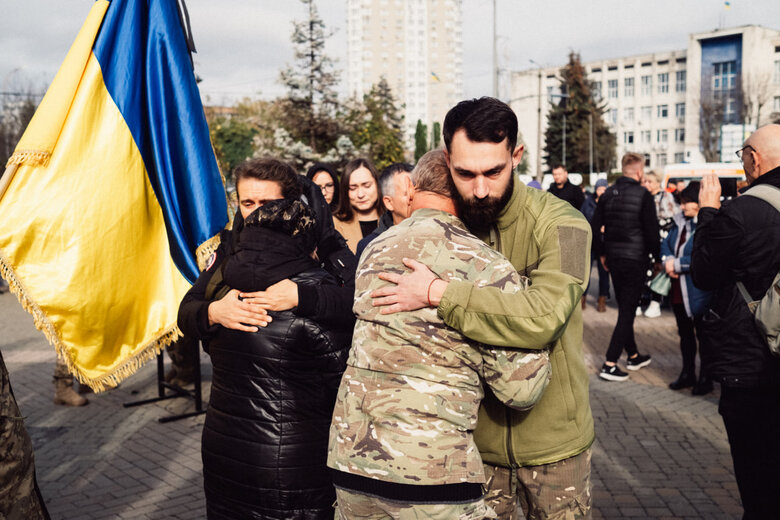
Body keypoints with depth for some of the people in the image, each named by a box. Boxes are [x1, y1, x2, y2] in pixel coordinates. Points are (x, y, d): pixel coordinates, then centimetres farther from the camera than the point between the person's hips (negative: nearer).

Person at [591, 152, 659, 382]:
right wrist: (658, 257, 1)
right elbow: (652, 231, -13)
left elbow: (595, 227, 6)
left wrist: (602, 253, 16)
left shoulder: (608, 193, 4)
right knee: (627, 312, -2)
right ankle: (609, 365, -5)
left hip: (613, 258, 6)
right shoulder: (643, 195, -12)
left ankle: (633, 356, 32)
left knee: (625, 309, 18)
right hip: (635, 259, -6)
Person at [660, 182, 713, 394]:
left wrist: (677, 264, -20)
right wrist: (668, 260, -7)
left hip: (699, 292, -8)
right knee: (685, 334, 19)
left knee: (703, 335, 7)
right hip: (679, 290, 8)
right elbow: (666, 244, 14)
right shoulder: (680, 222, 8)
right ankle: (687, 374, 33)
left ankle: (705, 379, 20)